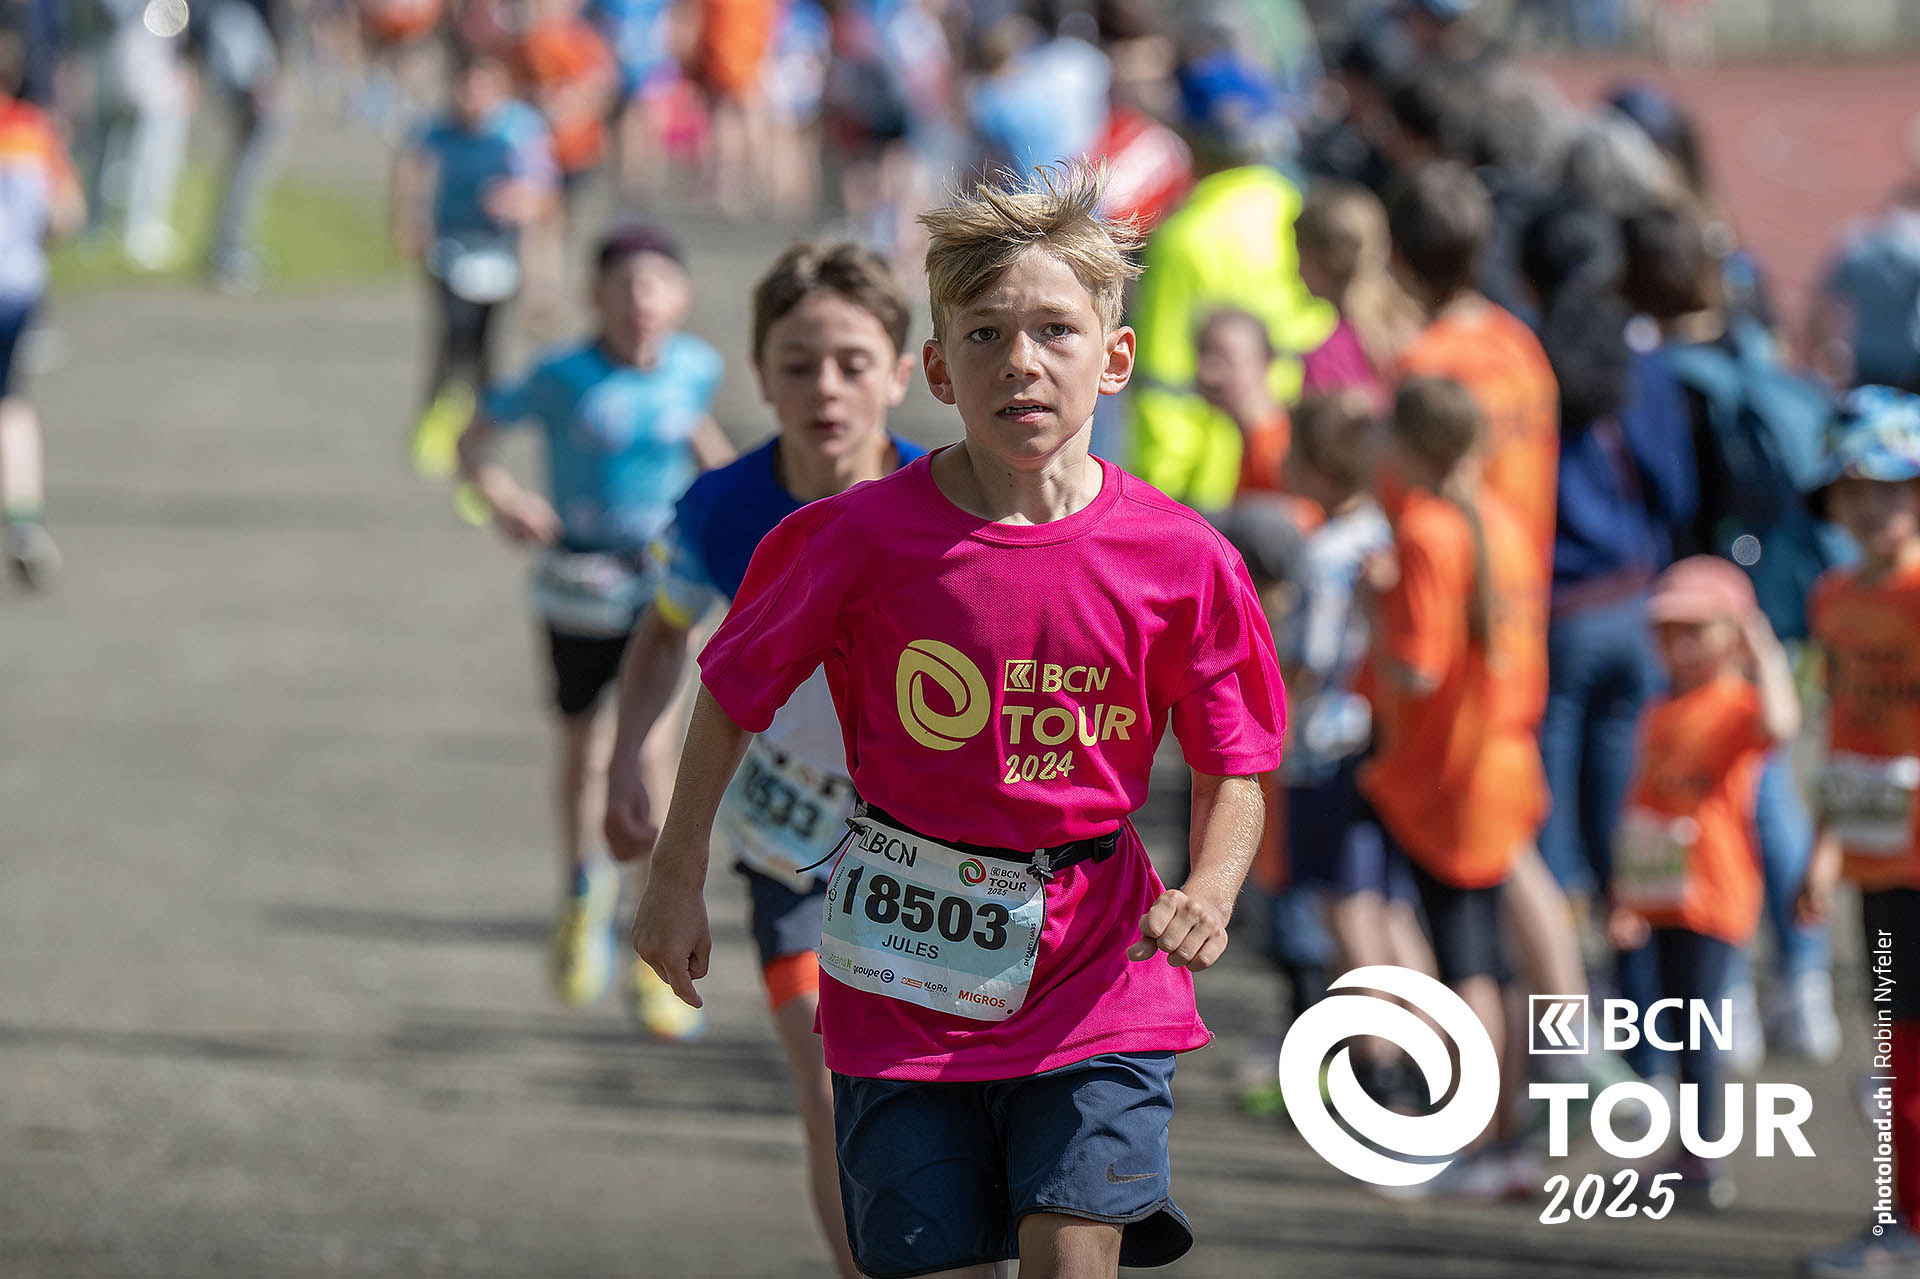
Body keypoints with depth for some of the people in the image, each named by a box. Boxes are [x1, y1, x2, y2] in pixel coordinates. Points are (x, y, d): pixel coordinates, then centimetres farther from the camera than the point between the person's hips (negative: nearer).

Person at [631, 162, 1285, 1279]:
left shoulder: (1181, 561, -6)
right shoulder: (863, 539, -8)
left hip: (1096, 986, 0)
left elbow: (1234, 770, 4)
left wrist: (1210, 892, -15)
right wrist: (678, 881, 8)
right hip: (908, 975, 0)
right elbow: (733, 697, 6)